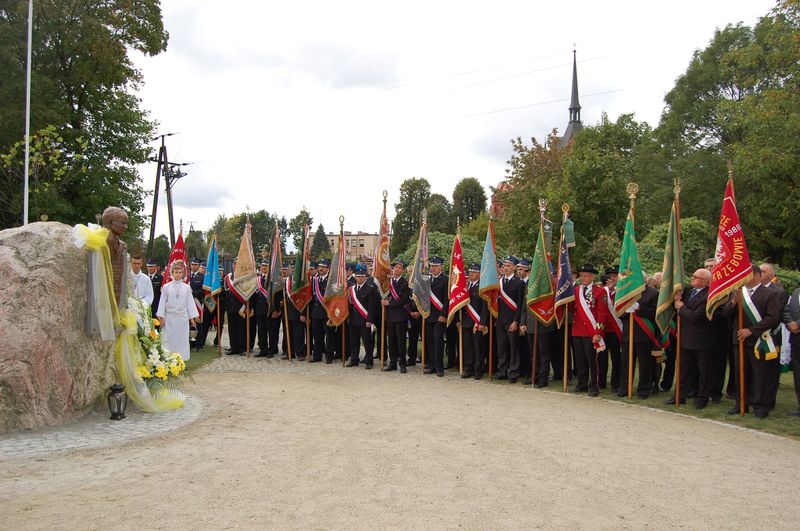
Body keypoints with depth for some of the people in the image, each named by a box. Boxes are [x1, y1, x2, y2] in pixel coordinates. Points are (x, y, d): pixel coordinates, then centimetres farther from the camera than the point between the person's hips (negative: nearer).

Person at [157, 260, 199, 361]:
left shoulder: (186, 288, 4)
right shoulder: (166, 287, 2)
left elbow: (190, 303, 7)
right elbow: (162, 302, 3)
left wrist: (192, 317, 5)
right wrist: (161, 317, -1)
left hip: (182, 317, 1)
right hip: (169, 317, -1)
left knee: (182, 339, 3)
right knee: (169, 339, 0)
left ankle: (181, 359, 9)